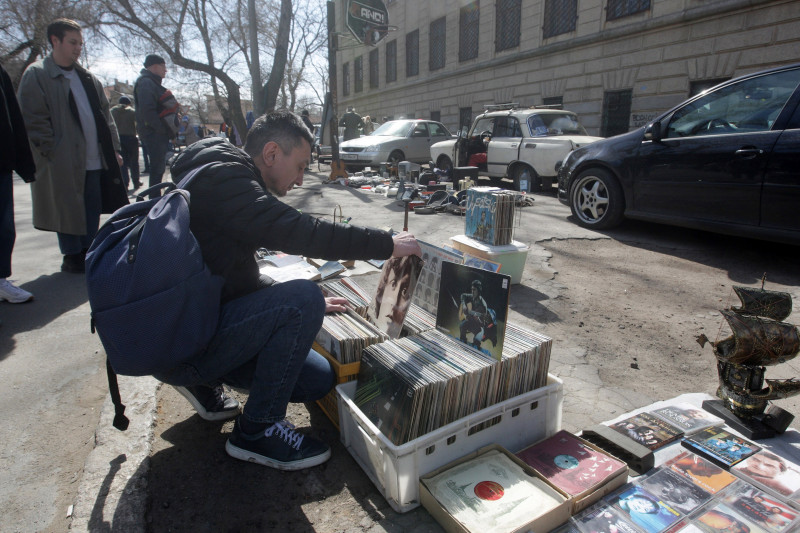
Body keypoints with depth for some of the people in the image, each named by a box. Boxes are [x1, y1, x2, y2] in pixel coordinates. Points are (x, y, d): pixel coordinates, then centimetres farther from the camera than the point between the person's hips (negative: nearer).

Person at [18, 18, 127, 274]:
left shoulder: (87, 77, 18)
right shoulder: (36, 75, -2)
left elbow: (105, 115, 17)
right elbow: (34, 121, -8)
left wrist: (114, 148, 9)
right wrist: (54, 152, -14)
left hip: (95, 159, 6)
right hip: (64, 163, -5)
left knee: (93, 212, 9)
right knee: (68, 210, 2)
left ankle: (89, 253, 22)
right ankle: (73, 257, 14)